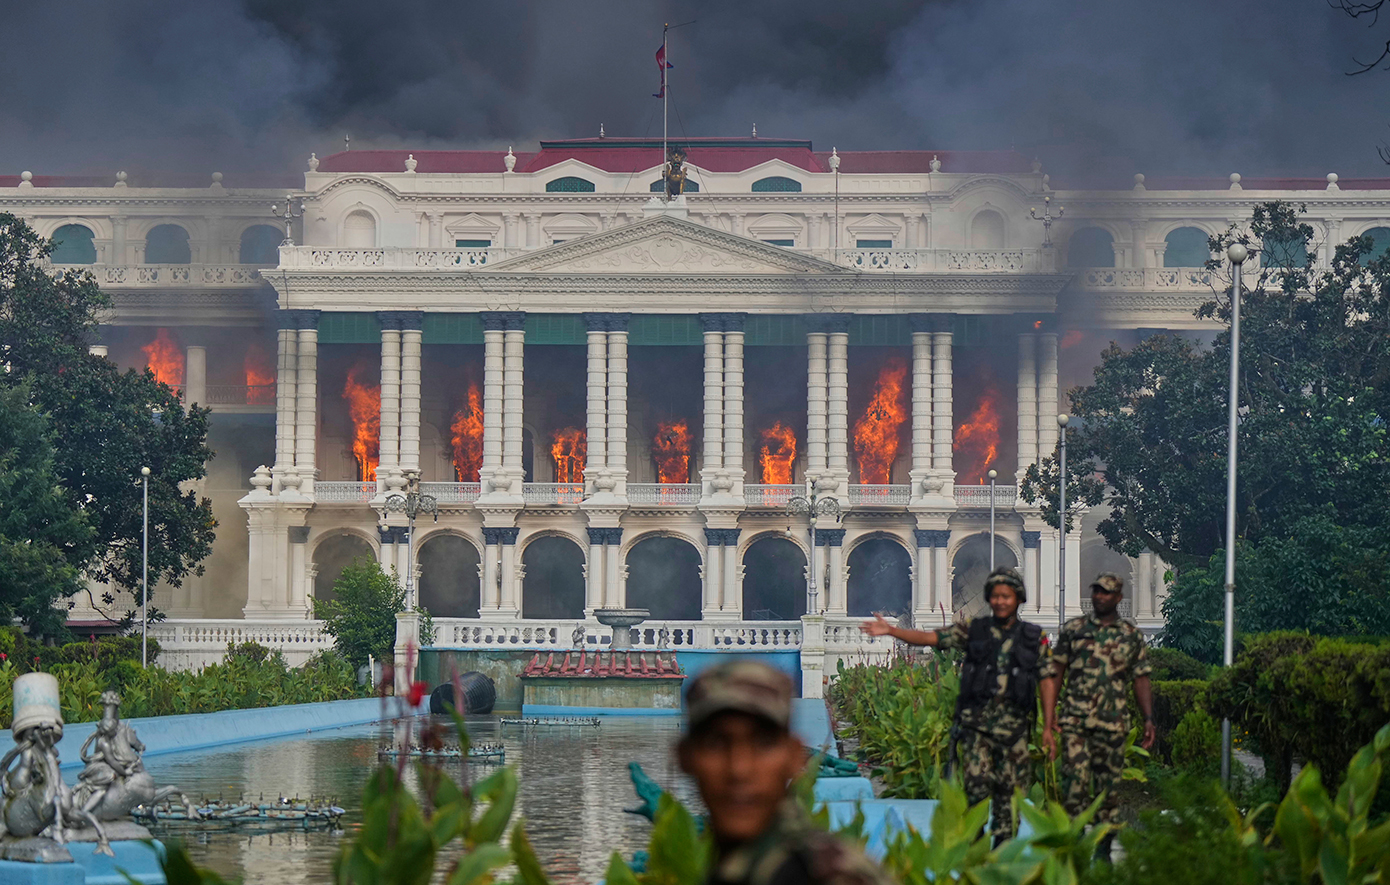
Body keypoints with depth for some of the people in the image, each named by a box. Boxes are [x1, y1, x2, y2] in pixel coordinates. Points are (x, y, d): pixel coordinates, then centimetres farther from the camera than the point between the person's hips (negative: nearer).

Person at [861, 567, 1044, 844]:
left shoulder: (1033, 637, 8)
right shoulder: (973, 631, 8)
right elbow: (928, 638, 1)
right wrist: (890, 630, -12)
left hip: (1014, 723, 1)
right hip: (976, 721, -1)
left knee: (1010, 790, 1)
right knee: (976, 784, -13)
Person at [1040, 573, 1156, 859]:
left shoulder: (1131, 636, 8)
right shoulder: (1073, 630, 5)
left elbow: (1141, 680, 11)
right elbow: (1054, 677, 6)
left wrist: (1148, 719, -4)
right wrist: (1048, 725, -1)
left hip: (1113, 725, 1)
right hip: (1075, 723, -1)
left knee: (1108, 791, 5)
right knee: (1075, 784, -10)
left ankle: (1103, 851, 14)